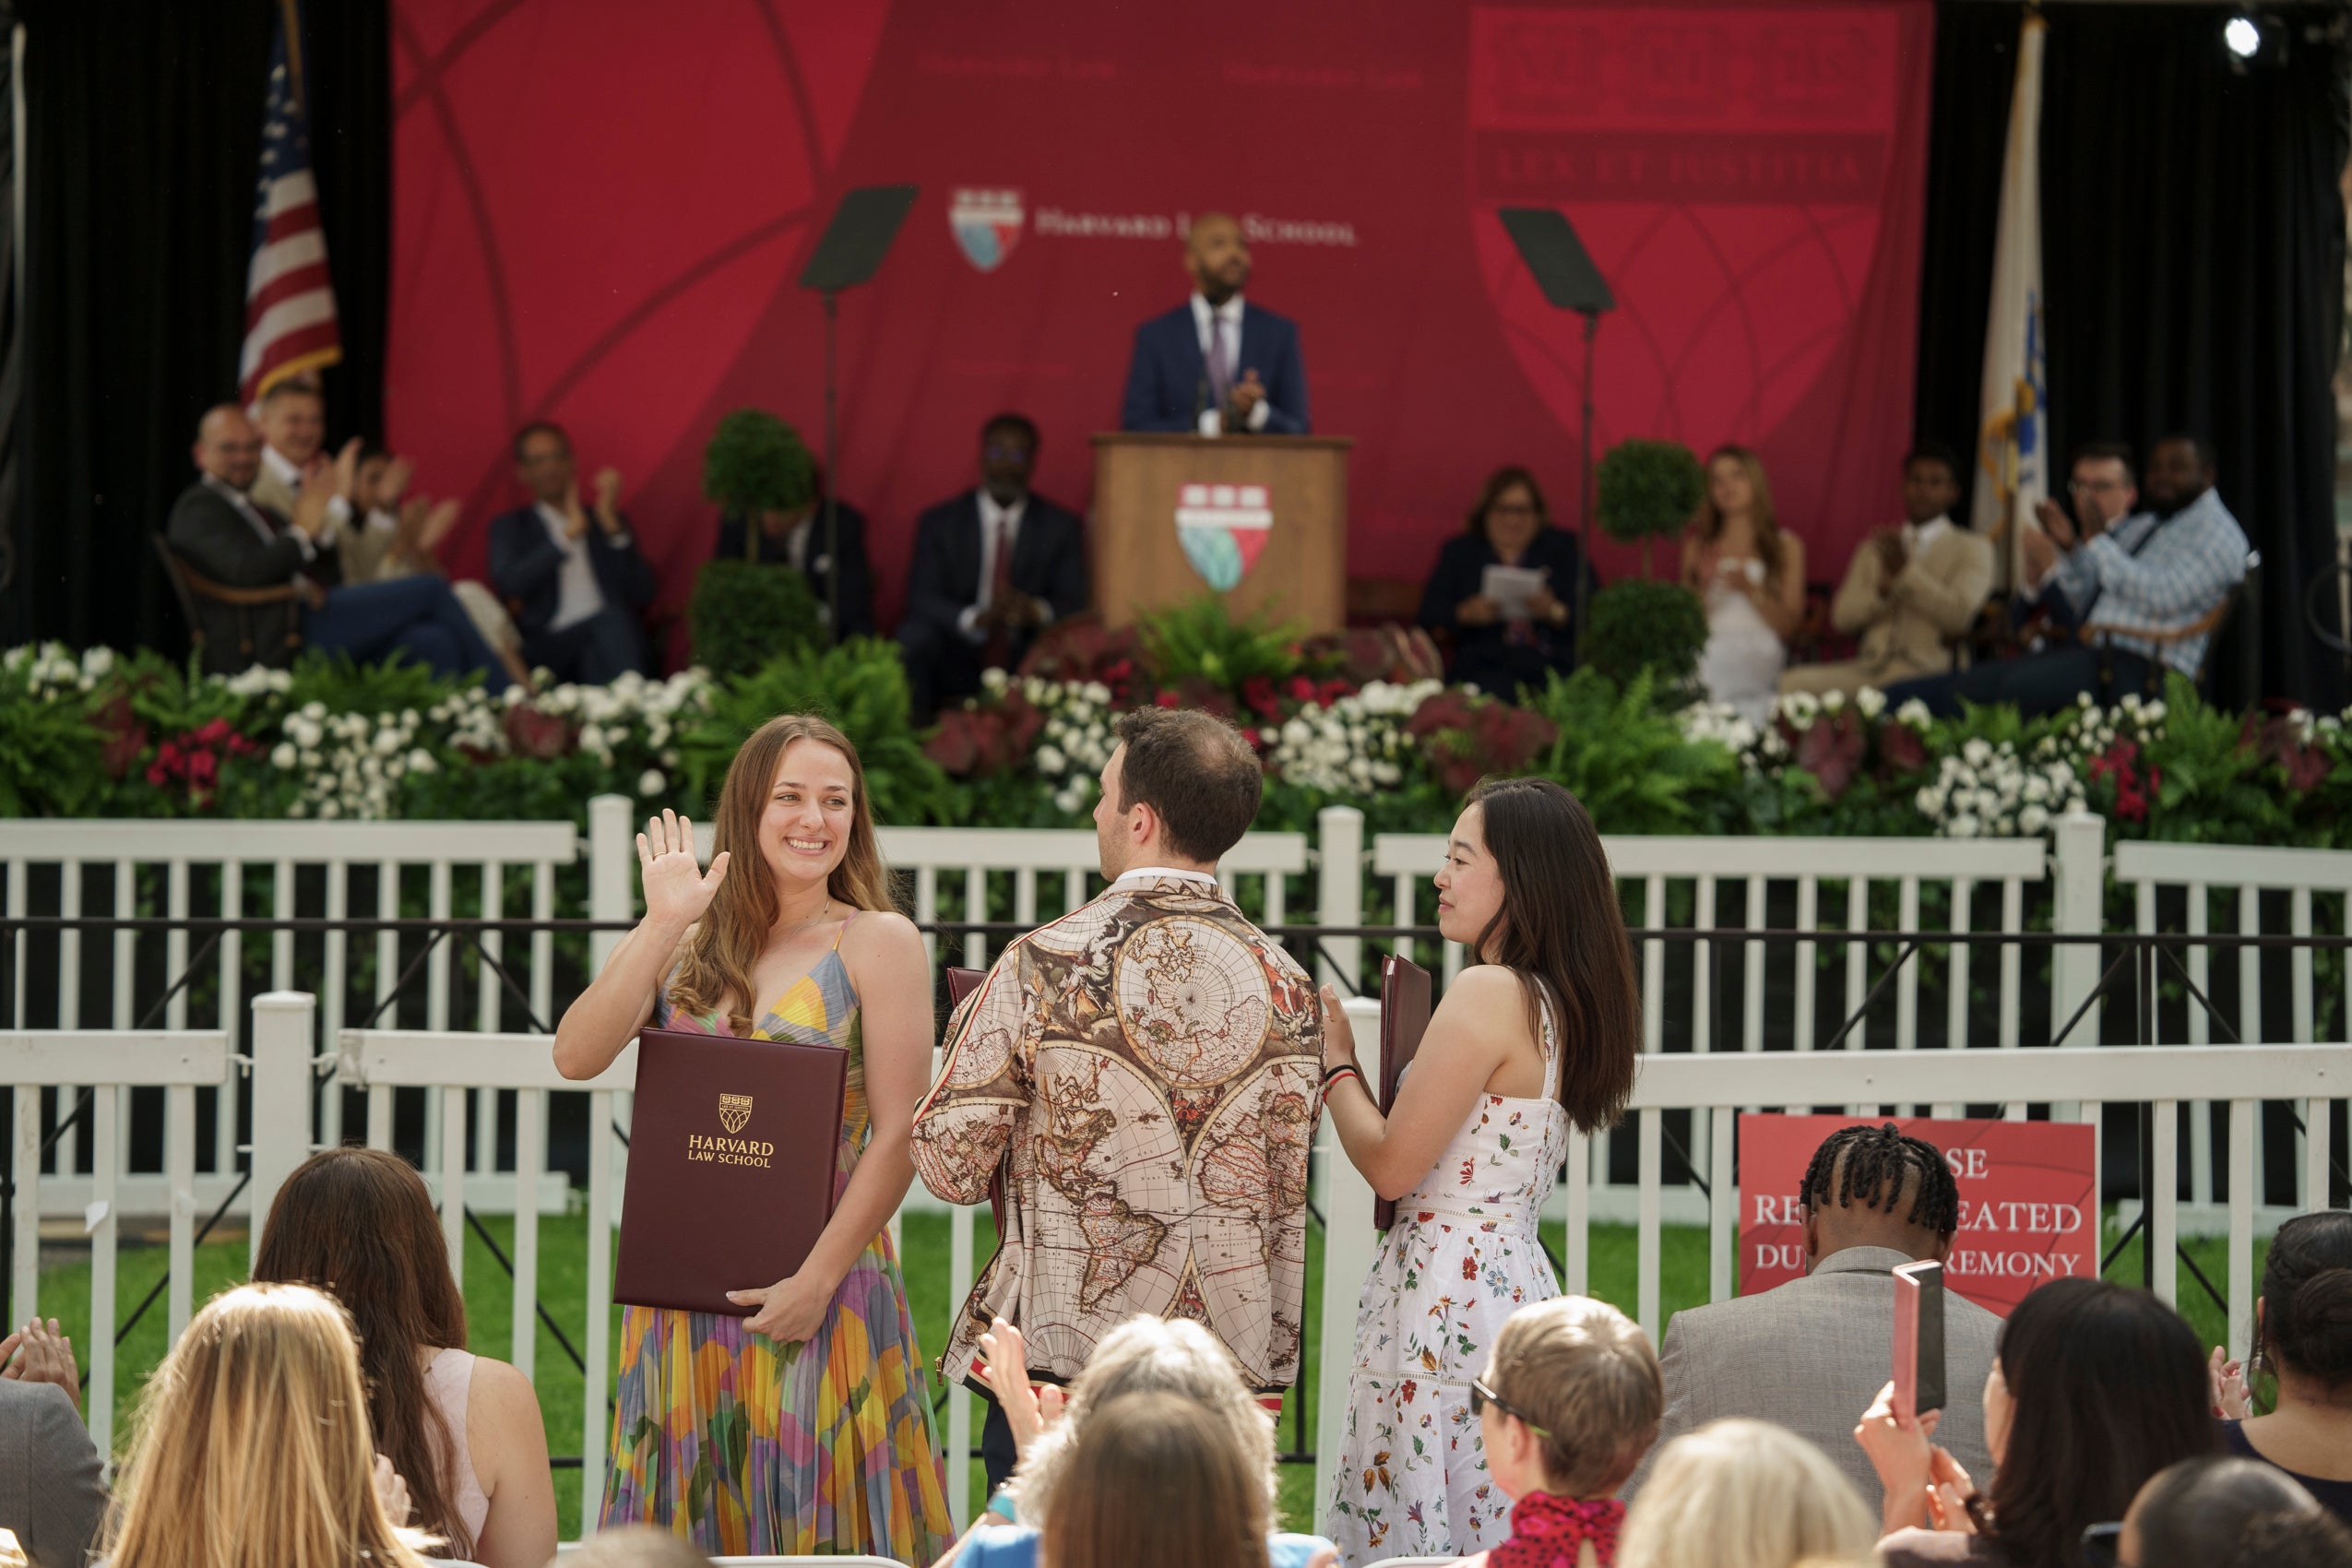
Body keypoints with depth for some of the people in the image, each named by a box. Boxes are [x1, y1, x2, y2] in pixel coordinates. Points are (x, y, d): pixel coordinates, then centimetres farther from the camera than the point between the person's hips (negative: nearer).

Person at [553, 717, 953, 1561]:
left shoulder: (877, 943, -1)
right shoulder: (686, 946, 9)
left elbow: (898, 1135, -7)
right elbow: (576, 1057, -5)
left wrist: (818, 1279, -13)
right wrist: (663, 930, -14)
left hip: (817, 1297, -3)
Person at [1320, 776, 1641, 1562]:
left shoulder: (1488, 993, -15)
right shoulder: (1564, 1003, 13)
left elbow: (1391, 1166, -14)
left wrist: (1335, 1061, 1)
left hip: (1446, 1300, -10)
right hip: (1518, 1282, 10)